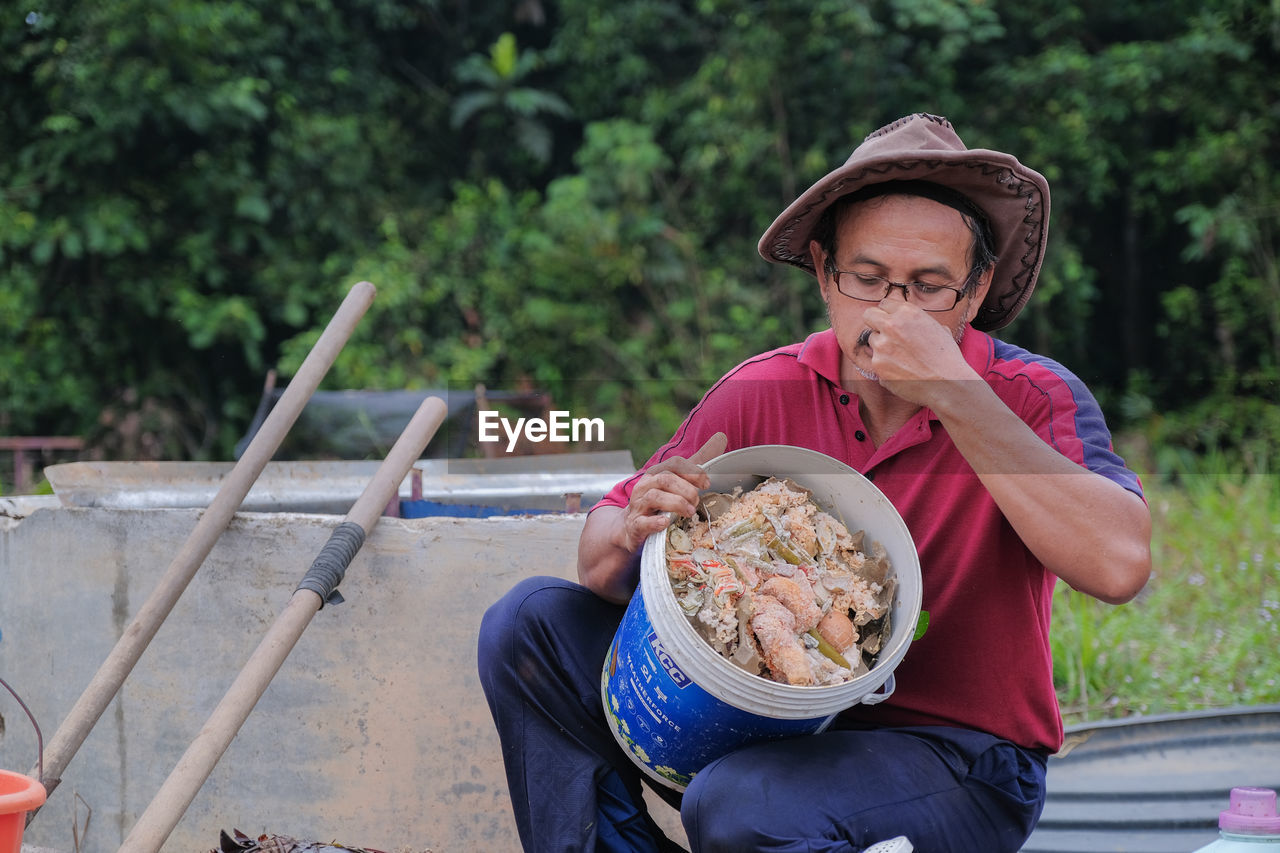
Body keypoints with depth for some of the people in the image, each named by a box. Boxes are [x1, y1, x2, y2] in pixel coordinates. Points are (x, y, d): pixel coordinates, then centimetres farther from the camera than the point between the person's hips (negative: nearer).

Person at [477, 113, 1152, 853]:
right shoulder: (764, 393, -1)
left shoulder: (1034, 400, -12)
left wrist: (954, 394, -30)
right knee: (535, 622, -6)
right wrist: (632, 535, -23)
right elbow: (602, 552, 2)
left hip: (963, 756, -5)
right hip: (774, 722, 5)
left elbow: (1119, 564, -31)